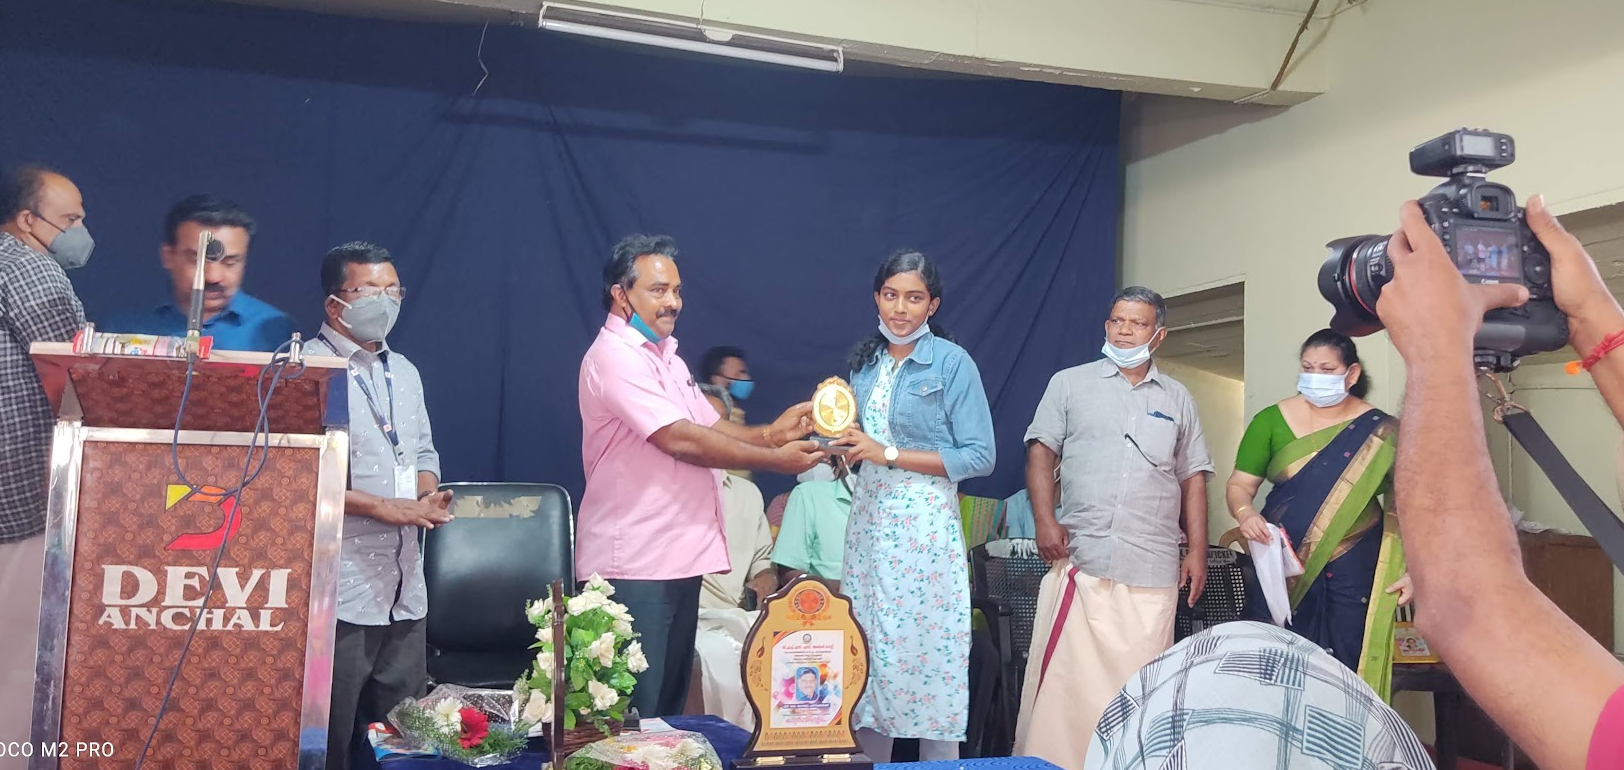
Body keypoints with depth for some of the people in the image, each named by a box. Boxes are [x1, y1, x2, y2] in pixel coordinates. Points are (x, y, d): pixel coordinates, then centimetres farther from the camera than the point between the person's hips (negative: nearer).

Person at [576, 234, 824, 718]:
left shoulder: (666, 357, 19)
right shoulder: (615, 357, -14)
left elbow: (710, 427, 17)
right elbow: (679, 440, -21)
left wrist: (770, 433, -2)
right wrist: (774, 460, -17)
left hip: (679, 557, 10)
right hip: (633, 564, -10)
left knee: (671, 705, 15)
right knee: (635, 718, -4)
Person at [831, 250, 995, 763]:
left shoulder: (953, 362, -5)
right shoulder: (865, 361, 13)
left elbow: (979, 456, -10)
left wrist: (888, 453, -14)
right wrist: (842, 441, 1)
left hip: (925, 524, -5)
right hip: (869, 521, 5)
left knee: (928, 649, -3)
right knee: (868, 649, 6)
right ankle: (870, 761, 17)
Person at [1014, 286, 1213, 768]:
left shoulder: (1177, 399, 17)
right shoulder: (1070, 384, 10)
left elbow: (1193, 478, 16)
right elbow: (1041, 453, 5)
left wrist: (1198, 551, 8)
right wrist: (1045, 520, -9)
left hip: (1153, 568, 2)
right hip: (1078, 559, -2)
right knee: (1063, 673, -4)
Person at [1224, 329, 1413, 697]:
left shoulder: (1379, 432, -1)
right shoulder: (1271, 421, 1)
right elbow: (1240, 484, 2)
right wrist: (1245, 513, -20)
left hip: (1353, 571, 0)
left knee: (1346, 666, 1)